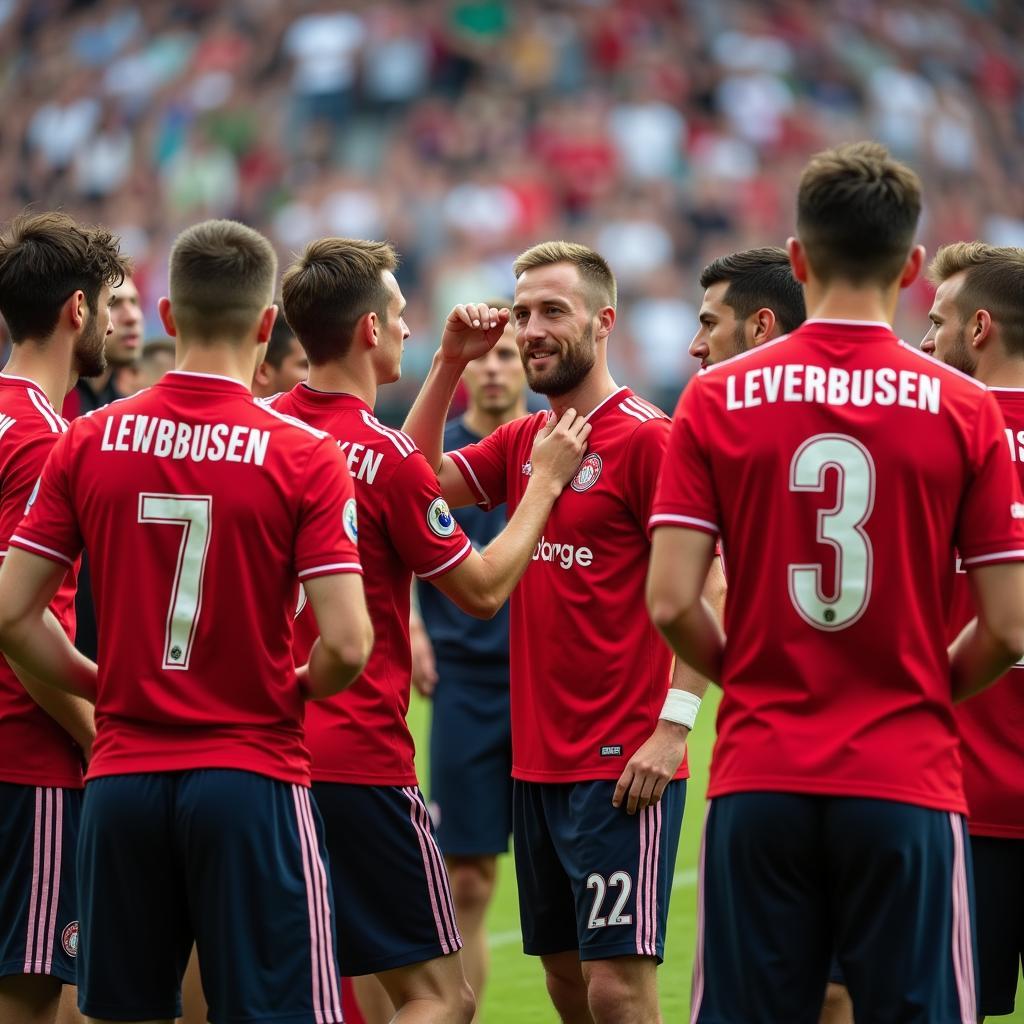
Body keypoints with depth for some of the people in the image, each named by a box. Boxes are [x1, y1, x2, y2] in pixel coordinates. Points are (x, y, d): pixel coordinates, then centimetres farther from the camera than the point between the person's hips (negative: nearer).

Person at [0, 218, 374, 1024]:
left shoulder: (89, 443, 1)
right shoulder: (304, 454, -8)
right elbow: (347, 645, -13)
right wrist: (294, 691, 8)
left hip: (123, 775, 4)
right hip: (251, 773, -3)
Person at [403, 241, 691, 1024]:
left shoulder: (647, 438, -10)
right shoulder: (522, 442, 14)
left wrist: (673, 725, -20)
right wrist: (450, 365, 2)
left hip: (621, 767, -8)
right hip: (538, 759, 8)